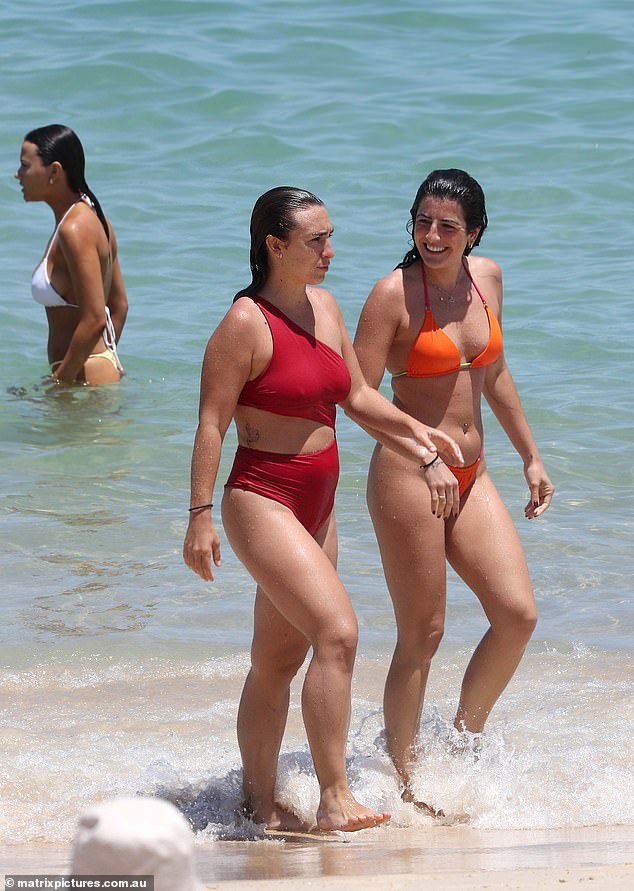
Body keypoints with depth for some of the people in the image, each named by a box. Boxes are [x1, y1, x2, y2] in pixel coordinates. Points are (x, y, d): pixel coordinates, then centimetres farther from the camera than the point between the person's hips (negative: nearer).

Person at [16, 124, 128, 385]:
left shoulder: (74, 230, -17)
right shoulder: (92, 217, 13)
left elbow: (95, 320, -22)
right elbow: (119, 305, 19)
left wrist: (60, 381, -16)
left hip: (86, 376, -10)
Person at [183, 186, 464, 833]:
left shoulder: (324, 307, 9)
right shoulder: (246, 323, -14)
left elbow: (356, 397, 20)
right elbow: (211, 425, -14)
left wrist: (413, 429, 6)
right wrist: (201, 516, -16)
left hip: (315, 506, 8)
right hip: (263, 500, -8)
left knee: (280, 660, 13)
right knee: (338, 632, -20)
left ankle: (260, 802, 21)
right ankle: (334, 798, -19)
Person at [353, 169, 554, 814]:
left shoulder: (485, 278, 8)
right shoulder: (395, 293, -11)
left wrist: (530, 457, 24)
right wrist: (426, 456, -22)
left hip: (470, 476, 6)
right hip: (407, 476, -6)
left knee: (518, 614, -3)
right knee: (421, 635, -3)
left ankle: (465, 736, 18)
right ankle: (403, 784, 7)